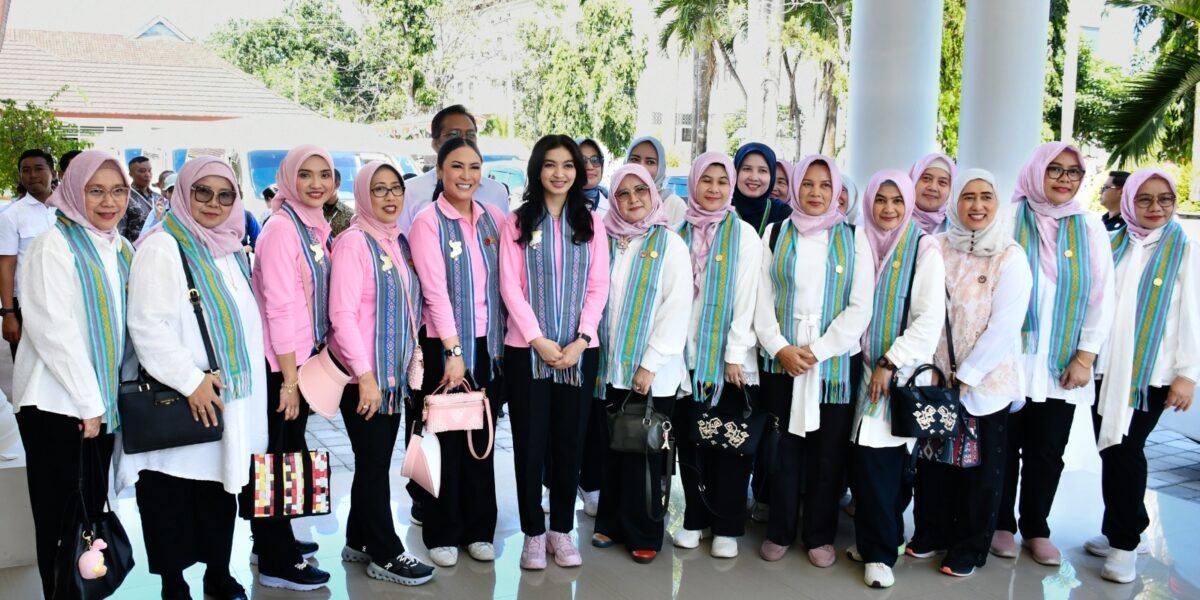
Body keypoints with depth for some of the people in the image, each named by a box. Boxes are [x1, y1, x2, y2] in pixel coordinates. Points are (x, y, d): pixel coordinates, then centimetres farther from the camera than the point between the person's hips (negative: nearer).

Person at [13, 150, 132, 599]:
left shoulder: (120, 249, 10)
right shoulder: (55, 245, -12)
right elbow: (53, 330, -18)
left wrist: (103, 398, 9)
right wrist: (87, 402, -16)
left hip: (101, 400, 7)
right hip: (58, 403, -7)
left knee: (93, 509, 14)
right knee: (62, 517, 2)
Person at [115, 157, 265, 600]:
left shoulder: (231, 249, 12)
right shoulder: (162, 247, -10)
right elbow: (148, 327, -18)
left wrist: (245, 381, 16)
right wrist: (191, 381, -20)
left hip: (231, 395, 7)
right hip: (177, 401, -6)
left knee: (222, 488, 14)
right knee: (173, 494, 4)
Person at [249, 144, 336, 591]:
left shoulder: (315, 227, 9)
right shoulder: (281, 228, -17)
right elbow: (280, 307, -20)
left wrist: (314, 359, 15)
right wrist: (289, 378, -19)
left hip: (304, 357, 8)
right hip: (280, 364, -8)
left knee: (291, 453, 18)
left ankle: (274, 541, 33)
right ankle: (276, 563, 15)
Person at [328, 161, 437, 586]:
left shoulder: (400, 242, 11)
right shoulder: (353, 242, -12)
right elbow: (342, 314, -18)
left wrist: (410, 364, 11)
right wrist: (366, 375, -21)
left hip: (393, 373, 7)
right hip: (363, 376, -7)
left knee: (375, 462, 15)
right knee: (374, 464, 2)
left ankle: (359, 543, 29)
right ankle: (385, 554, 14)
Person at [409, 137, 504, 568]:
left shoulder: (494, 219, 6)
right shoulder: (428, 223, -8)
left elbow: (505, 282, 10)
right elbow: (435, 290, -16)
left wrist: (503, 337, 2)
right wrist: (454, 351, -21)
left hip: (488, 344, 4)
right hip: (442, 346, -4)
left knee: (482, 439, 10)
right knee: (446, 441, 5)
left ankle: (478, 530, 23)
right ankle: (442, 534, 19)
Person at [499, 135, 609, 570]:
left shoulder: (591, 222, 7)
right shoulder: (517, 222, 3)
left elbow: (598, 287, 2)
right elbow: (511, 287, -4)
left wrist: (580, 341, -10)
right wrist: (538, 340, -13)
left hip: (579, 349, 2)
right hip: (526, 349, -1)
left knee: (570, 441, 7)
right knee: (530, 442, 4)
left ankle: (561, 529, 21)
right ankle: (533, 532, 16)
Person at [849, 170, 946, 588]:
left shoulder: (924, 248, -5)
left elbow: (931, 318, -12)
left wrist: (890, 363, -15)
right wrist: (866, 363, 4)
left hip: (903, 372, -4)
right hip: (865, 367, 4)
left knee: (884, 462, -4)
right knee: (866, 461, 4)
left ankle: (880, 551, 10)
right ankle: (874, 542, 20)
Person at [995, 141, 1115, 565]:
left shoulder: (1090, 229, 5)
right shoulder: (1009, 220, -3)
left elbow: (1103, 299, 4)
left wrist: (1085, 356, -3)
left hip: (1063, 366, 2)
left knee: (1048, 451, 10)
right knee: (1005, 447, 8)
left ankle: (1036, 529, 26)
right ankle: (1002, 525, 24)